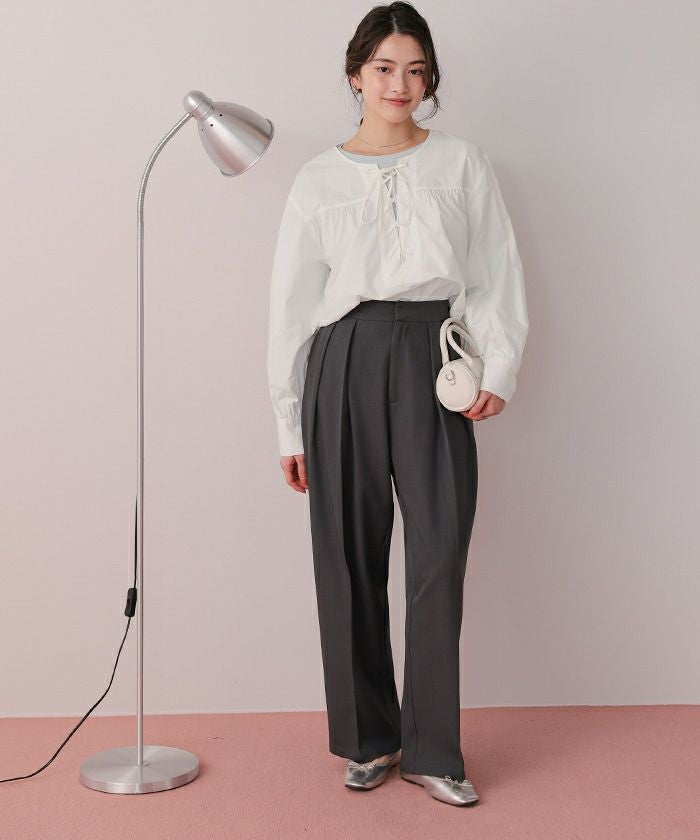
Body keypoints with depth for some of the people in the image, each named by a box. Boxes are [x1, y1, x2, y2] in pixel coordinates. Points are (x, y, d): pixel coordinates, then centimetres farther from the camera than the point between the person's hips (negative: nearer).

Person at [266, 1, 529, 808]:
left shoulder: (462, 163, 9)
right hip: (344, 361, 1)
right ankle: (368, 739, 19)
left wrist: (500, 368, -9)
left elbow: (497, 275, 7)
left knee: (440, 555, -4)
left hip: (432, 359, 0)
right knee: (350, 559, 4)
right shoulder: (319, 178, 9)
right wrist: (290, 424, 5)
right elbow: (291, 301, 8)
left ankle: (431, 750, 9)